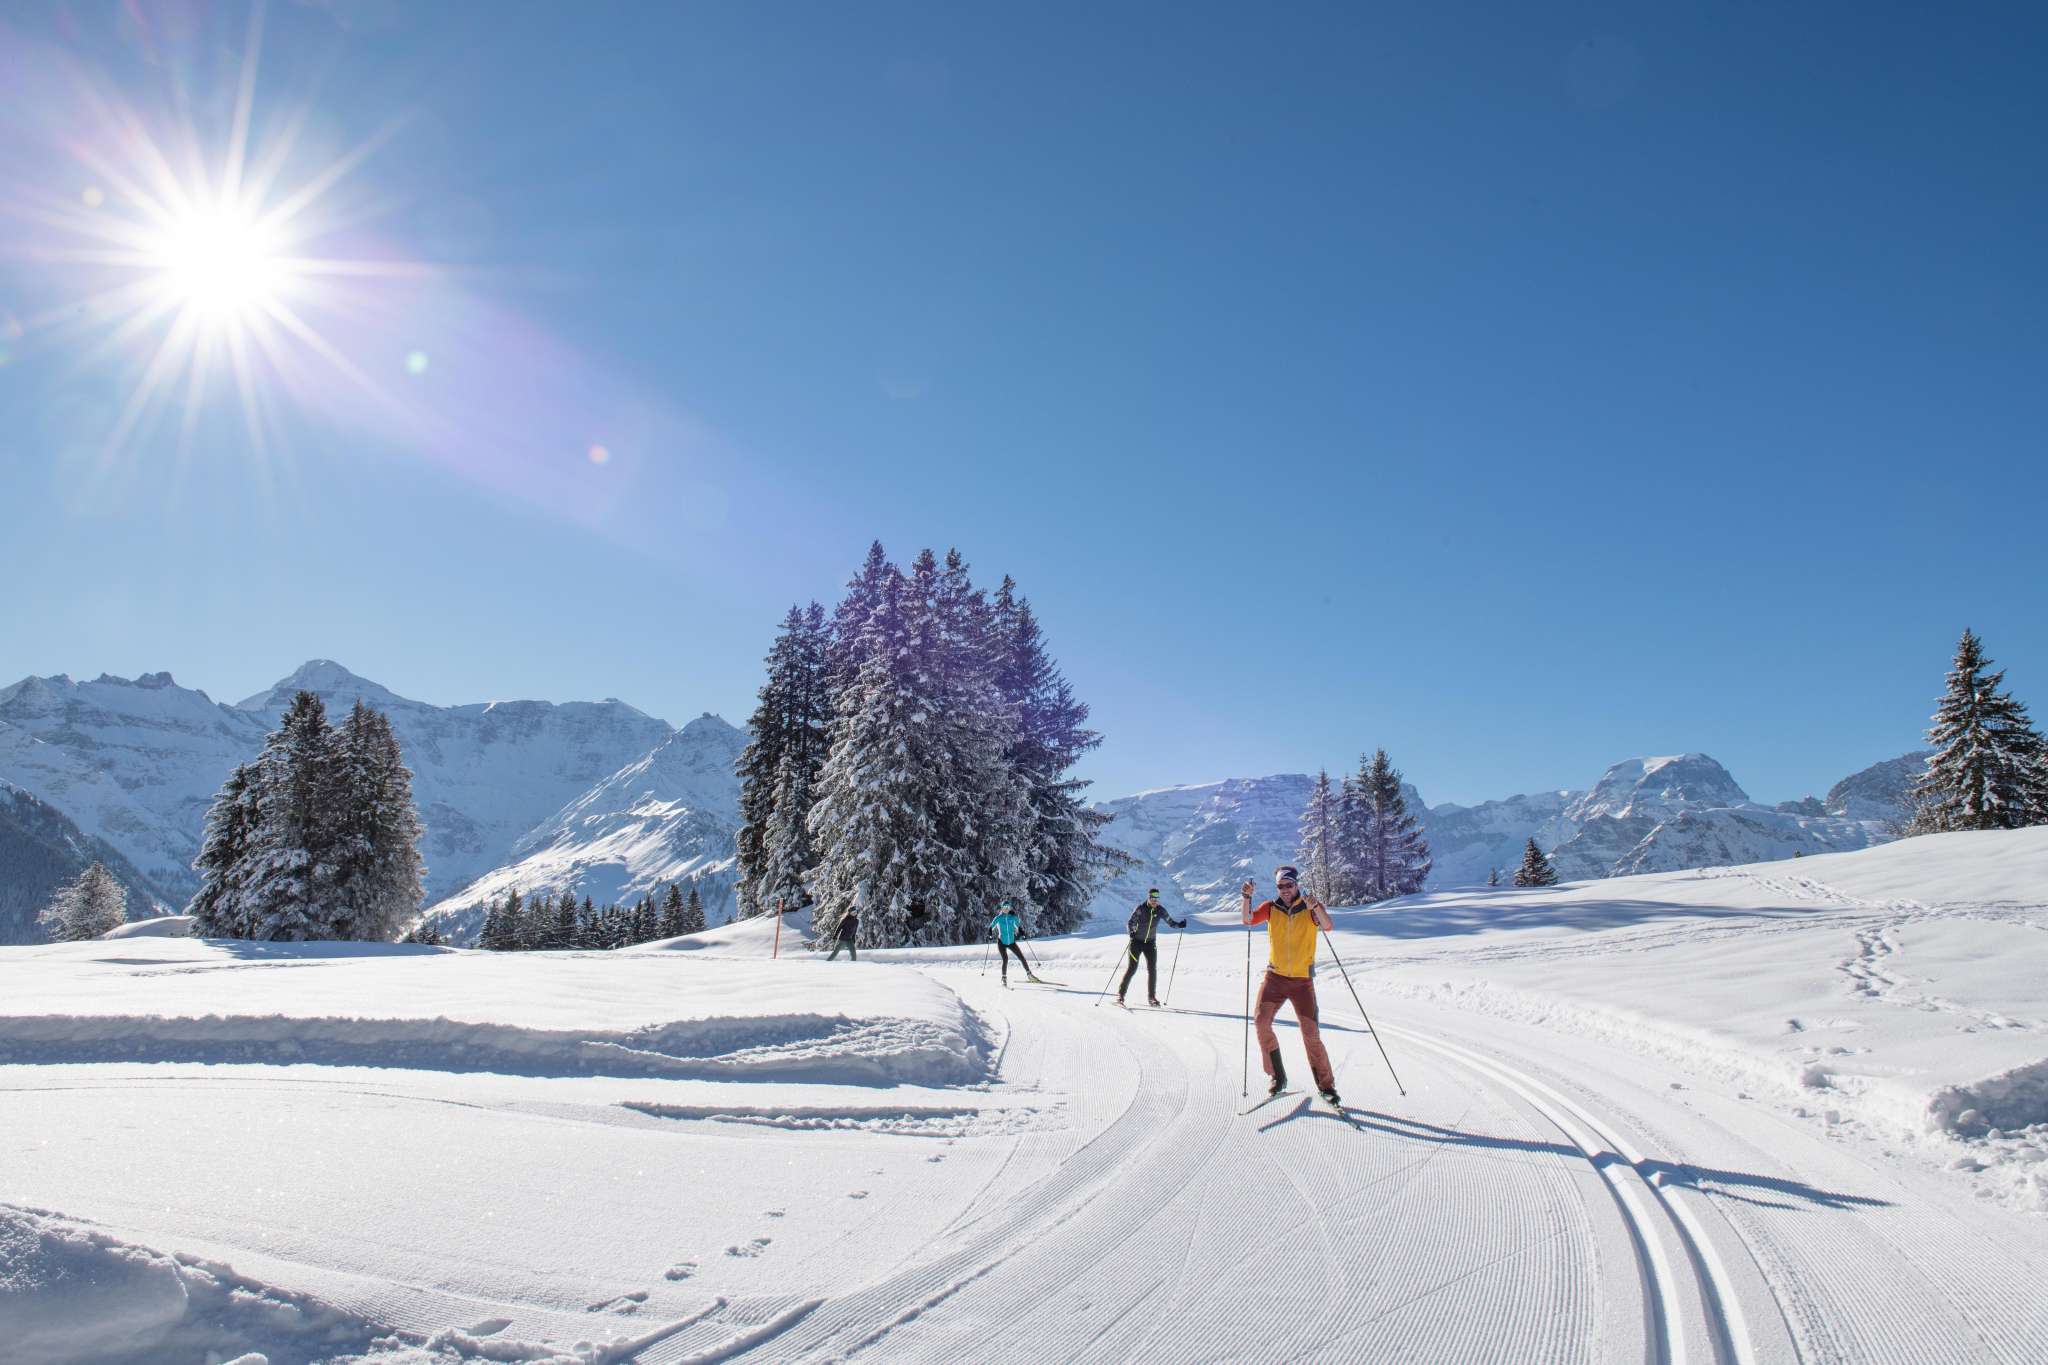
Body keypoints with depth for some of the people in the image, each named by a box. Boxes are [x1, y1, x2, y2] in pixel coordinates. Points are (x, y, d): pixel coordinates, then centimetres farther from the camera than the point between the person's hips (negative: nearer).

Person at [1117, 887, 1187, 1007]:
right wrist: (1132, 932, -30)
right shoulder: (1141, 908, -14)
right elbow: (1130, 923, -11)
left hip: (1150, 943, 3)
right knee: (1132, 968, -7)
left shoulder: (1160, 910, -5)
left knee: (1152, 969, -2)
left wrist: (1179, 924, -20)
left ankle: (1151, 996, 10)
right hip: (1137, 942, -3)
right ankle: (1120, 994, 2)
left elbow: (1170, 921, 0)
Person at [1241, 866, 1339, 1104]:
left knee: (1311, 1034, -4)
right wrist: (1247, 897, -26)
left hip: (1302, 980, -2)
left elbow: (1327, 925, -20)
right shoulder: (1271, 908, 3)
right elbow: (1248, 920, -10)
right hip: (1275, 977, 2)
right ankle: (1277, 1077, 3)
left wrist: (1316, 907, -38)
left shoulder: (1311, 908, -2)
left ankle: (1326, 1086, 13)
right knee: (1262, 1021, -13)